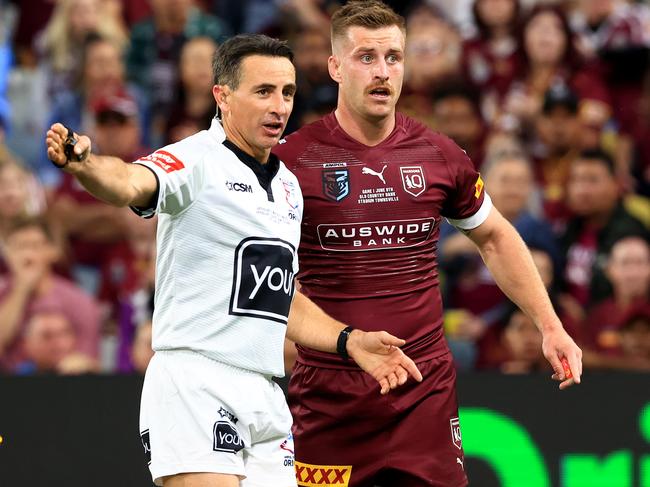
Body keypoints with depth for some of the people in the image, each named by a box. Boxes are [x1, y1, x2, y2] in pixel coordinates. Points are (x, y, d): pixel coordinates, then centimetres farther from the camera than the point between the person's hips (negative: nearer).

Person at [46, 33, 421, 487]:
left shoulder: (288, 186, 19)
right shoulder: (197, 160, -6)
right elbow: (130, 183, -28)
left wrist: (351, 341, 19)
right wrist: (84, 162, -49)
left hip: (265, 397, 8)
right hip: (195, 388, -8)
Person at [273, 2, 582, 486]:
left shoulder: (439, 156, 4)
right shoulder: (293, 159, -5)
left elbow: (494, 236, 20)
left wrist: (551, 326, 16)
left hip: (426, 391, 2)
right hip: (326, 395, -2)